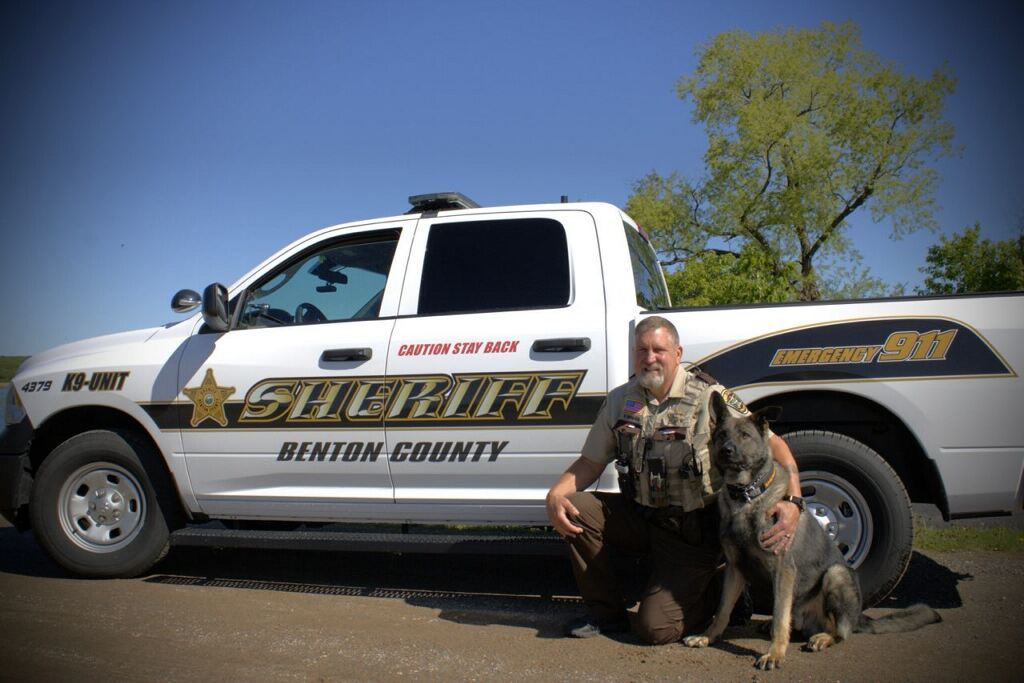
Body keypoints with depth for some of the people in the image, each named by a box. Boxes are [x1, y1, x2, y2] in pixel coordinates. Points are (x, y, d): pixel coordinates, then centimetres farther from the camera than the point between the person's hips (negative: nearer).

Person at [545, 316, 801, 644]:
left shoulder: (709, 398, -14)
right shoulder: (621, 400, 1)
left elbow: (772, 444, -13)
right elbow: (591, 461, 4)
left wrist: (793, 501, -29)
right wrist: (555, 496, -14)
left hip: (694, 533, -5)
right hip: (641, 516, 5)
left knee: (655, 628, -14)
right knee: (573, 507, -19)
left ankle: (719, 593, 19)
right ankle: (607, 612, 1)